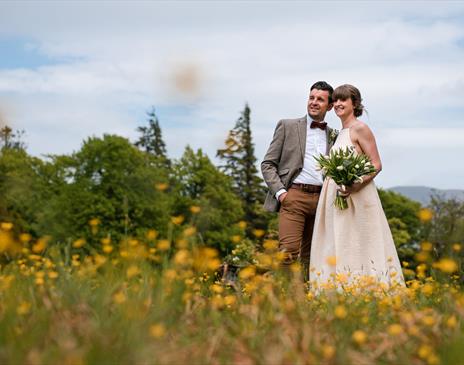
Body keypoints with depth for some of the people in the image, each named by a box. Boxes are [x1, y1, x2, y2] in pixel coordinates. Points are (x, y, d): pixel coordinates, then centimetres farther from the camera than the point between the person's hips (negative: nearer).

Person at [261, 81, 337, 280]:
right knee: (289, 250, -15)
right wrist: (280, 192, -8)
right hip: (294, 196, -4)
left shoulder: (333, 136, 17)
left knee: (310, 254, 6)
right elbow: (268, 164, 5)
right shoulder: (287, 126, 8)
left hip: (322, 199, 4)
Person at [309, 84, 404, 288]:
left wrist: (355, 186, -24)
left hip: (357, 198, -8)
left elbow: (376, 165, -12)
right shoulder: (340, 133, 18)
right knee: (338, 249, 5)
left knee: (358, 249, -9)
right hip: (337, 198, 8)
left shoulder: (360, 128, -6)